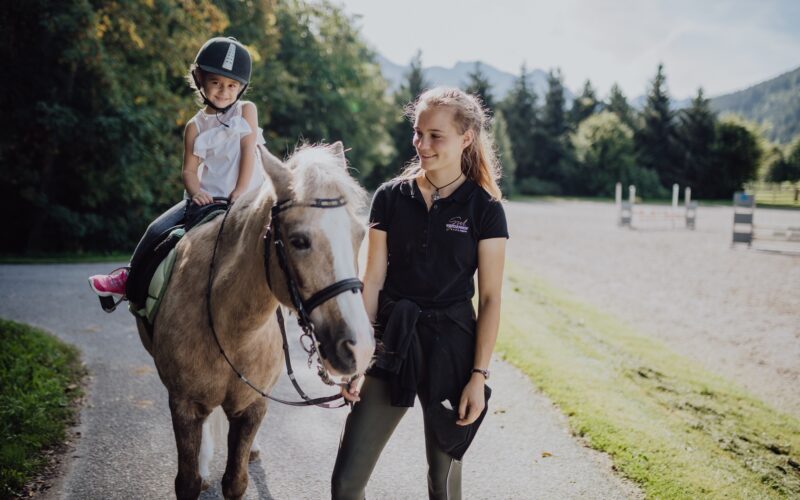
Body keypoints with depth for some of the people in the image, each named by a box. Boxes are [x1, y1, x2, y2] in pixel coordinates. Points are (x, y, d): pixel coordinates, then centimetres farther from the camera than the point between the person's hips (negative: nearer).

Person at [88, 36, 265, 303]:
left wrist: (240, 192, -14)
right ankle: (131, 278, 16)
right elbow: (189, 170, 3)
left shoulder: (246, 111, 3)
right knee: (157, 230, -7)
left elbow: (249, 151, -5)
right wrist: (195, 193, -17)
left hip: (243, 198, -2)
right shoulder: (195, 126, 6)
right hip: (206, 198, 2)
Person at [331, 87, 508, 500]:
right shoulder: (390, 197, 2)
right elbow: (372, 281, 3)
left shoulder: (484, 209, -4)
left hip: (450, 345, -2)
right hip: (391, 341, 2)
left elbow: (490, 298, -4)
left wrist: (479, 375, -9)